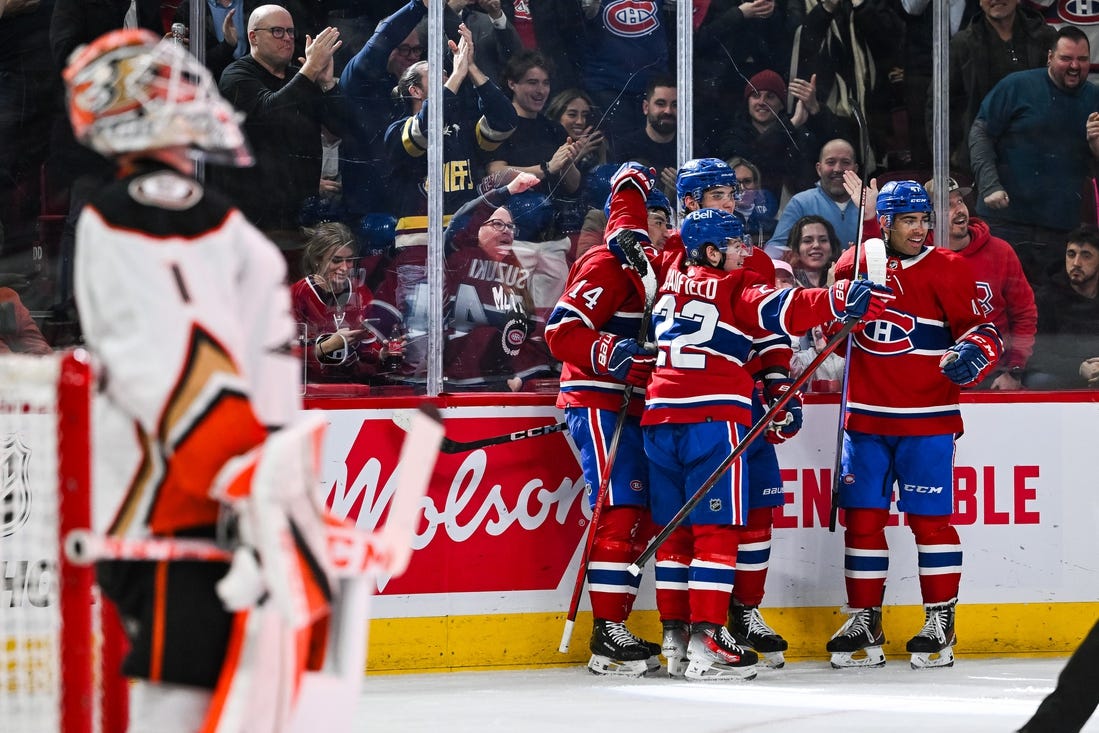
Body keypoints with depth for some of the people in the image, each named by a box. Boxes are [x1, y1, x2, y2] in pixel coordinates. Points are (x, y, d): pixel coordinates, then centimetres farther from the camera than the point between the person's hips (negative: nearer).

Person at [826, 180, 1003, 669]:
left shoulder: (947, 270, -3)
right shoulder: (852, 266, 6)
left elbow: (981, 329, -7)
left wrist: (974, 352, -23)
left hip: (926, 418, -3)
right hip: (866, 417, 3)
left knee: (929, 517, -3)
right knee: (862, 516, 4)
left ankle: (941, 623, 6)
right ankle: (864, 621, 12)